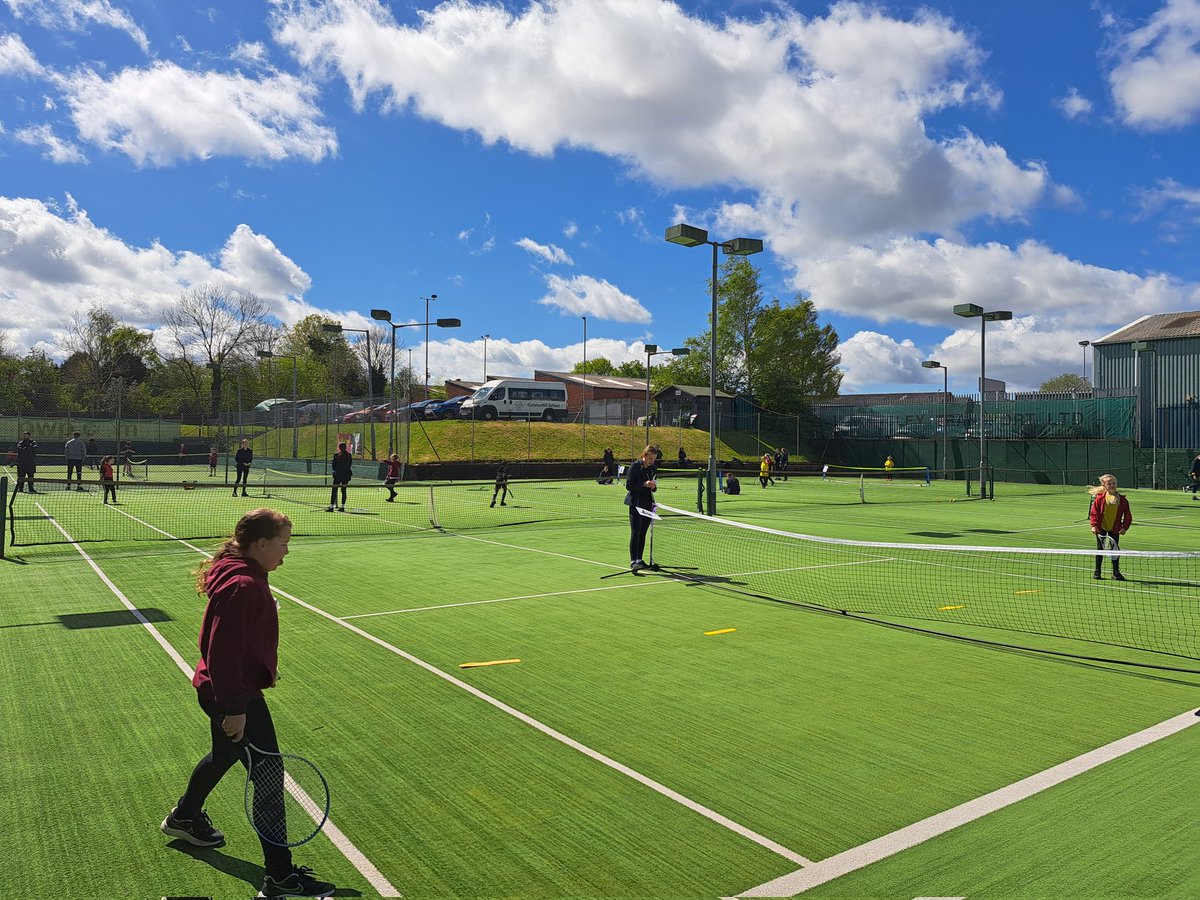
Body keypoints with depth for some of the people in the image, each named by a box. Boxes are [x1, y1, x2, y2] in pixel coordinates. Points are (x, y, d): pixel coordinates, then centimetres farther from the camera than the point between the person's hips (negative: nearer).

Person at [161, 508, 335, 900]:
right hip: (235, 696, -11)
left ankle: (184, 817, 58)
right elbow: (224, 653, -29)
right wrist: (235, 708, -26)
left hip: (223, 691, 11)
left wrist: (262, 671, 25)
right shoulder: (242, 586, -28)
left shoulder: (242, 575, 5)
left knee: (224, 755, 32)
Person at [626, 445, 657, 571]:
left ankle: (639, 560, 16)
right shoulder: (635, 466, -8)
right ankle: (633, 562, -15)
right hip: (636, 503, -6)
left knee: (643, 533, 9)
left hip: (648, 504, 6)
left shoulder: (652, 468, 10)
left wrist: (654, 486, -4)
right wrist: (644, 484, -21)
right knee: (635, 532, -12)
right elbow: (628, 485, -12)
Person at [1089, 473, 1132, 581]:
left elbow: (1128, 515, 3)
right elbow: (1094, 512, -5)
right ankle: (1097, 572, 13)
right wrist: (1094, 525, -14)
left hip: (1115, 529, 1)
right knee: (1100, 548, 5)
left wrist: (1124, 527, -6)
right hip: (1101, 527, -1)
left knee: (1115, 548, 1)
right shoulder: (1100, 498, -7)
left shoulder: (1122, 500, -2)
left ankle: (1116, 572, 12)